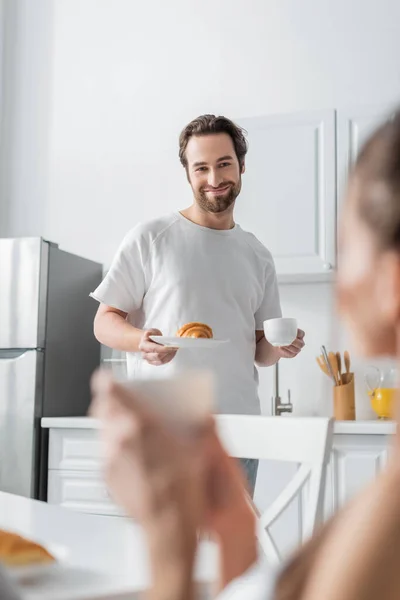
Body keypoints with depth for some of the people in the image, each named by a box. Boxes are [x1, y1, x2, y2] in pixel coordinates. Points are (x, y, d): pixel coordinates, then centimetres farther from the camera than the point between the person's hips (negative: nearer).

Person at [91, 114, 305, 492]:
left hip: (239, 431, 4)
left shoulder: (258, 257, 14)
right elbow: (104, 322, 0)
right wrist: (140, 341, -20)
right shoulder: (149, 239, 1)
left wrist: (279, 347, -4)